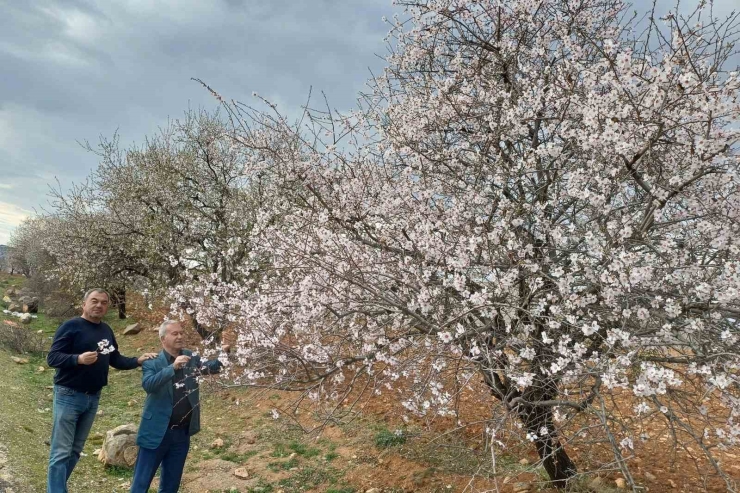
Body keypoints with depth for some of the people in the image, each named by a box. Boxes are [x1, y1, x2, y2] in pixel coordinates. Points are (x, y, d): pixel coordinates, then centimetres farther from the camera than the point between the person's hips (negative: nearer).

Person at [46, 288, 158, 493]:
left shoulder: (106, 330, 9)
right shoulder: (71, 326, -11)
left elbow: (115, 360, 15)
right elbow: (52, 358, -16)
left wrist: (138, 361, -1)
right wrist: (78, 359, -33)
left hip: (93, 398, 7)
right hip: (69, 395, -6)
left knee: (75, 451, 16)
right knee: (61, 452, -1)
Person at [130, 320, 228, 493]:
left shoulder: (191, 357, 3)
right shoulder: (152, 362, -11)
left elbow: (211, 367, -2)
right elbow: (148, 384, -27)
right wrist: (173, 367, -38)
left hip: (182, 433, 4)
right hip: (157, 432, -4)